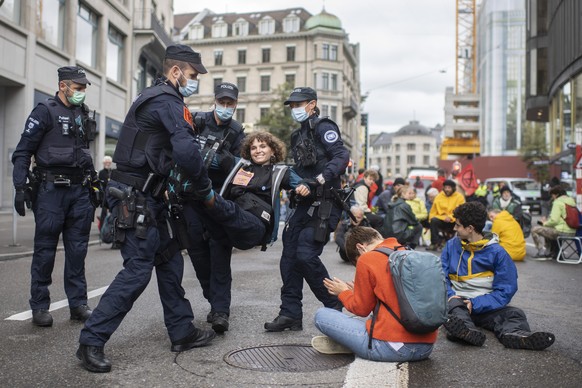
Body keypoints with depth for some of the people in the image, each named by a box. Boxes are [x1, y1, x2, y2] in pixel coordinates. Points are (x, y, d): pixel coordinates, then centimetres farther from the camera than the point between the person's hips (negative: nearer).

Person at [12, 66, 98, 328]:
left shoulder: (83, 114, 14)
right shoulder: (45, 111, -3)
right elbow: (22, 151, -7)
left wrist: (93, 184, 16)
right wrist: (20, 188, -14)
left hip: (79, 190, 5)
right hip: (51, 189, -5)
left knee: (77, 250, 7)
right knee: (45, 250, 0)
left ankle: (78, 304, 14)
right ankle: (39, 307, 10)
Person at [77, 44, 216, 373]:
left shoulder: (158, 98, 19)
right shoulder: (166, 100, -14)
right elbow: (186, 150, -25)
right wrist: (205, 186, -12)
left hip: (146, 195, 11)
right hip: (135, 197, -11)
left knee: (169, 263, 13)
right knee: (138, 269, -8)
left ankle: (182, 332, 22)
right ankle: (91, 342, 2)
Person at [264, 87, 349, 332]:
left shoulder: (323, 127, -4)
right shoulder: (297, 136, 21)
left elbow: (342, 157, -17)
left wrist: (317, 181, -26)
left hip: (326, 203, -8)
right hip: (306, 203, 8)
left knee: (306, 254, -17)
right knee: (289, 256, 3)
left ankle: (335, 306, 4)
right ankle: (291, 314, 11)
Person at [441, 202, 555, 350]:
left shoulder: (497, 252, 0)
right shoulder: (451, 245, 7)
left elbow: (505, 291, -4)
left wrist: (475, 304, -17)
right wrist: (449, 295, -15)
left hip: (485, 306, 1)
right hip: (458, 300, 0)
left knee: (515, 313, -25)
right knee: (453, 305, -33)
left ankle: (513, 334, -58)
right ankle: (468, 331, -64)